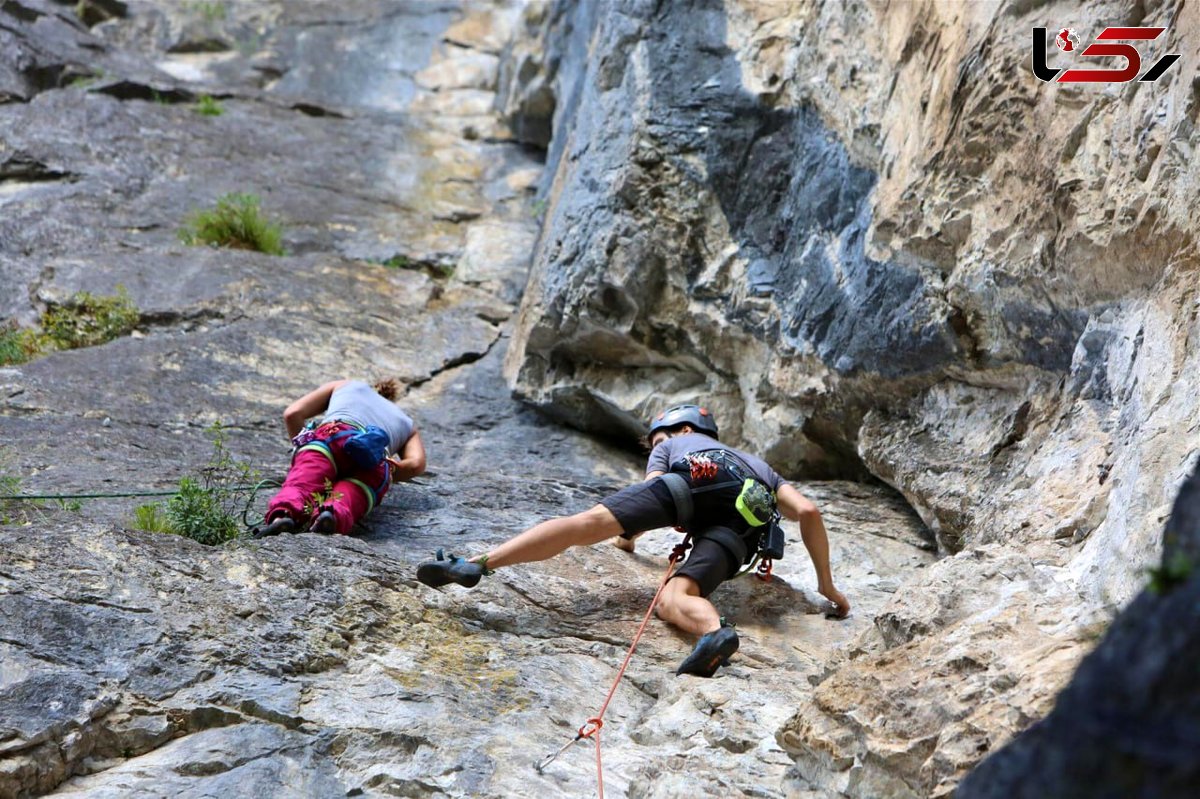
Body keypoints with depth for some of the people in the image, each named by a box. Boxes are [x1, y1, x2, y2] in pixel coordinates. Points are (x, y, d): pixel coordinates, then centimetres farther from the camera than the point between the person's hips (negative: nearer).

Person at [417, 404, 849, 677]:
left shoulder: (673, 443, 40)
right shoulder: (760, 465, 47)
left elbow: (652, 501, 25)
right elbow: (808, 512, 33)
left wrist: (626, 536, 46)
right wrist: (827, 585, 37)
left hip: (693, 480, -3)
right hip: (744, 521, 3)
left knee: (586, 522, -12)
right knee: (671, 600, -11)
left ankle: (476, 563, -30)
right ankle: (714, 632, -48)